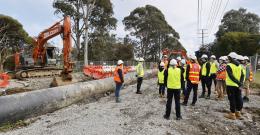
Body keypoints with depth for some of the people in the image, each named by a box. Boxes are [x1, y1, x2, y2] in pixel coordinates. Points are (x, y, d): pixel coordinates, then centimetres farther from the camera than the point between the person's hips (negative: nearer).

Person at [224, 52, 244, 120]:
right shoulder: (239, 66, 11)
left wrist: (238, 83, -18)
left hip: (231, 85, -7)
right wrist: (240, 83, -5)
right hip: (237, 86, 7)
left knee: (232, 99, 0)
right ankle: (238, 112, 26)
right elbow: (242, 75, 4)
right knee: (238, 99, 15)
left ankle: (232, 114, 8)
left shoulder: (229, 66, -12)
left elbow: (231, 76, -20)